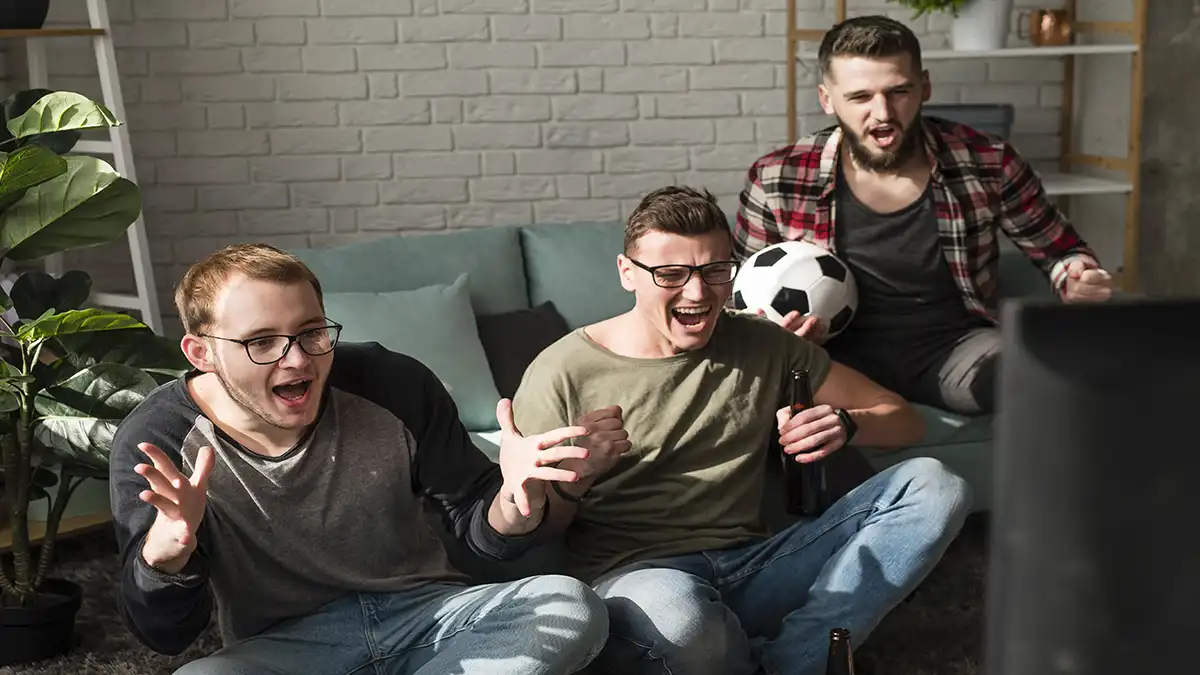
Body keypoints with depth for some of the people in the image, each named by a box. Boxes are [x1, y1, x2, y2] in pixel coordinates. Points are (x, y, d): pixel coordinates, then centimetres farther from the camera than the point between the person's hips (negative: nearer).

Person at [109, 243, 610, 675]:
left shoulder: (396, 386, -11)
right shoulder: (157, 444, -12)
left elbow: (477, 525, 0)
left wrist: (513, 504, -25)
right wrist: (165, 552, -35)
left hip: (427, 613, 1)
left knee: (571, 606, -23)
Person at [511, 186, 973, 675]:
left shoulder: (762, 346, 11)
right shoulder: (562, 376, -1)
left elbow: (905, 421, 15)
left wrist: (845, 424, -8)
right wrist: (575, 475, -20)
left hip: (752, 569, 5)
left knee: (932, 486, -9)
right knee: (674, 608, -42)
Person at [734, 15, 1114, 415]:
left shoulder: (986, 161, -5)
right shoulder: (776, 182, -7)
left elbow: (1056, 248, 12)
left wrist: (1077, 278, -12)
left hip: (960, 347, 1)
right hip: (844, 356, 0)